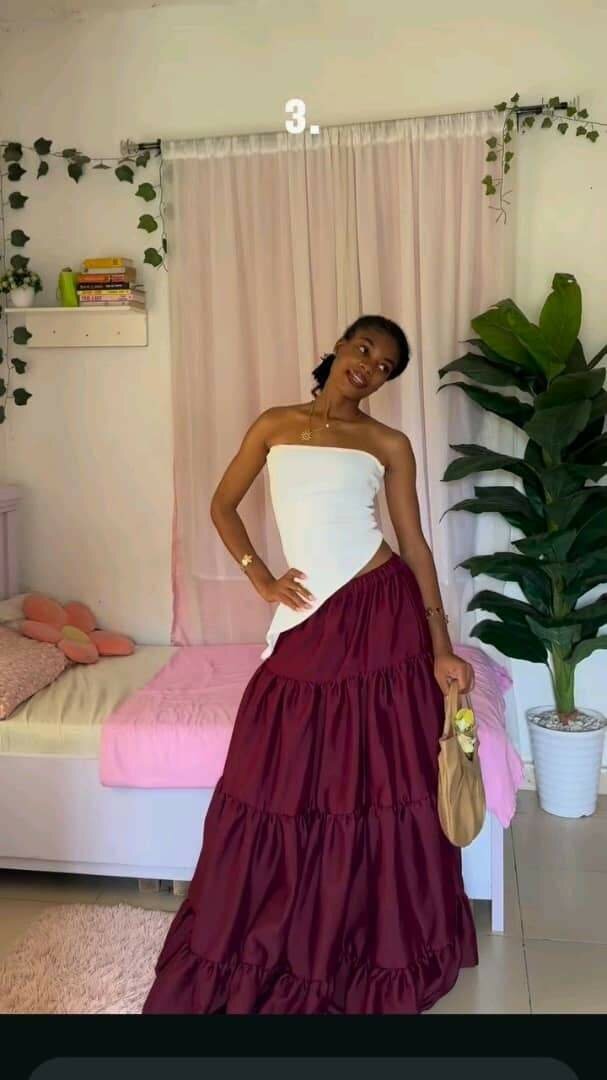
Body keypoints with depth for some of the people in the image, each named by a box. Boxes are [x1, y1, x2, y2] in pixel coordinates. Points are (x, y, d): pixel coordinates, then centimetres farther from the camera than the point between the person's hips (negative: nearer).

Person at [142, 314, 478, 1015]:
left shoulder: (389, 444, 6)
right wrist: (261, 580, 0)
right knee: (279, 780, 9)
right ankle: (264, 941, 32)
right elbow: (222, 505, 14)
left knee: (383, 778, 6)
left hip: (382, 613, -1)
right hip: (307, 623, 2)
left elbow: (415, 543, 3)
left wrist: (441, 647, -2)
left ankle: (385, 945, 28)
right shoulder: (275, 424, 11)